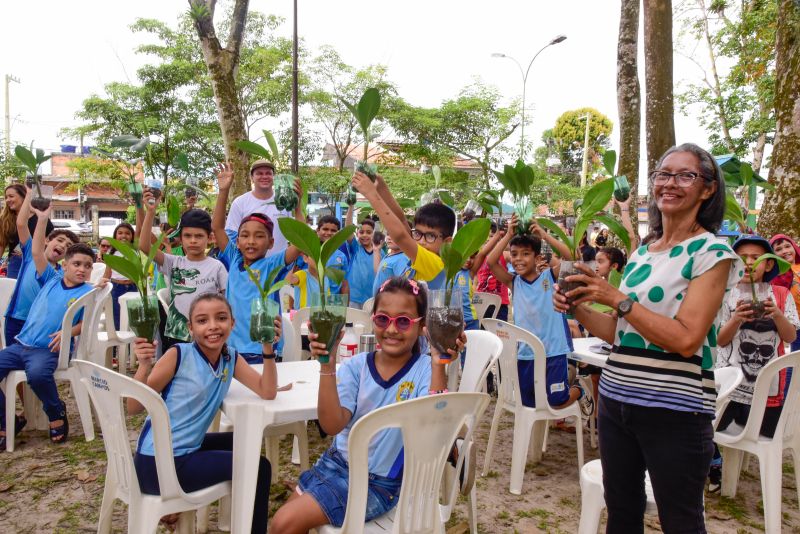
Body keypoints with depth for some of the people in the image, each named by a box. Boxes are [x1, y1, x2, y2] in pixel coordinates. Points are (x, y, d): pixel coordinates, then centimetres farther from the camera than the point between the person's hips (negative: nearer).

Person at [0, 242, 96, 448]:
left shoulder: (87, 292, -2)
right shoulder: (51, 281, 11)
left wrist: (67, 332, -18)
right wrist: (41, 225, 11)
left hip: (48, 350, -6)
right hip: (21, 344, 6)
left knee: (37, 374, -36)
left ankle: (57, 412, -6)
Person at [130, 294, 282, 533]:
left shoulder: (232, 359, 2)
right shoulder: (178, 355, -14)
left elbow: (267, 392, -10)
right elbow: (133, 408, -15)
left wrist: (268, 349, -20)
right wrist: (144, 366, -29)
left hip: (186, 451, 7)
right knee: (258, 468, -9)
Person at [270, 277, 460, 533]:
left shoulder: (425, 369, -13)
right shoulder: (356, 366, -6)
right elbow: (332, 425, -19)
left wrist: (439, 366, -40)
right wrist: (327, 365, -30)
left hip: (380, 481, -4)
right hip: (337, 462, 4)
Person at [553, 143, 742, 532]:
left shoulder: (712, 252, -7)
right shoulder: (641, 252, 11)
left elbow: (686, 340, -18)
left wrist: (616, 298, -21)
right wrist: (577, 308, -2)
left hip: (674, 409, -6)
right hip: (615, 397, 6)